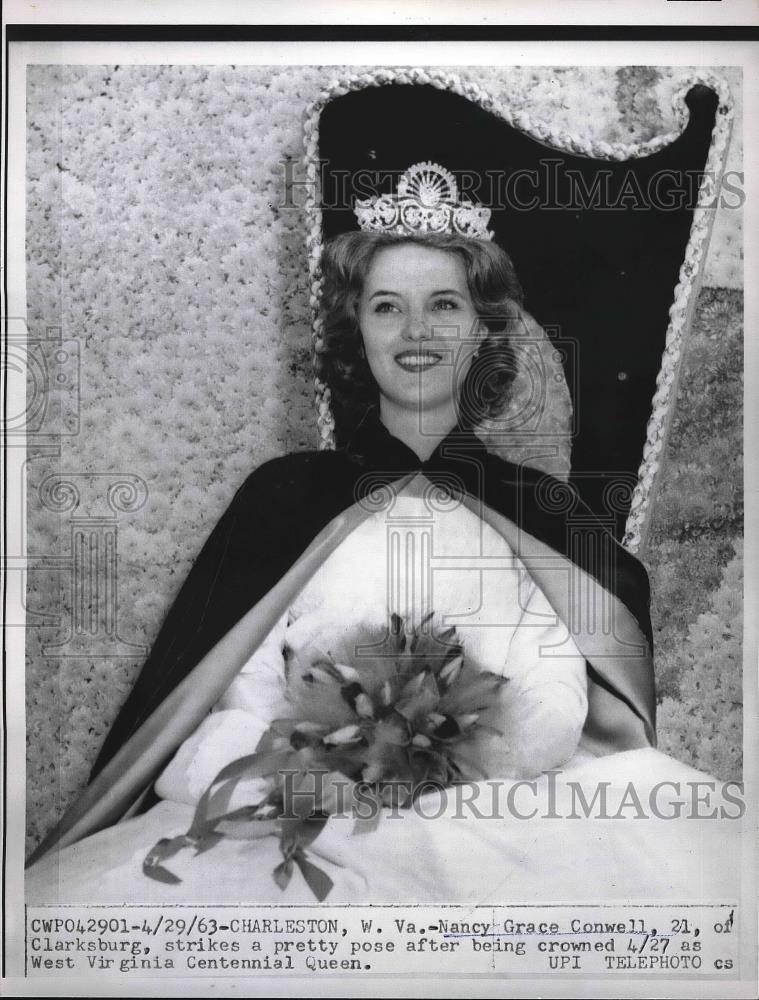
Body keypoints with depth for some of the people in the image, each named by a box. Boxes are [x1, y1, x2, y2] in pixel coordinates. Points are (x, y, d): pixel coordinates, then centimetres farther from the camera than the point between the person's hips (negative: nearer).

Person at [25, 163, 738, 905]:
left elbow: (557, 719, -2)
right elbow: (232, 717, 0)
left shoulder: (539, 507, 9)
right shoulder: (284, 494, 7)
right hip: (308, 831, 0)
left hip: (503, 828, 1)